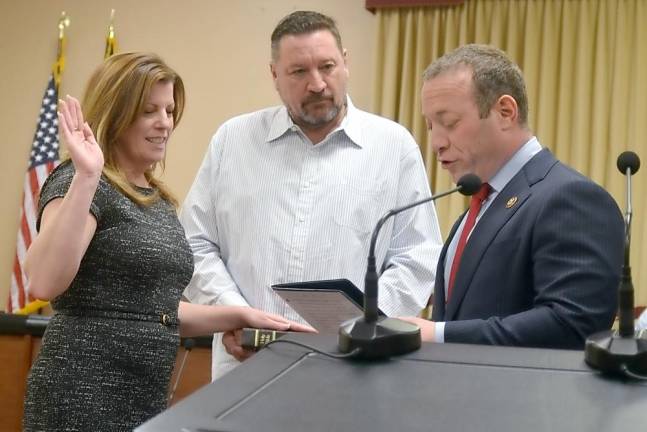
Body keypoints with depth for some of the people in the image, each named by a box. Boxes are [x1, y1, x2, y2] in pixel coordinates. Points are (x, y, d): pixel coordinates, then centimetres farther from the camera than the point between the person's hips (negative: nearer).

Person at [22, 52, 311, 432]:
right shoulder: (80, 184, -10)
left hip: (148, 399, 8)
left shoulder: (158, 200, 14)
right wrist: (85, 177, -31)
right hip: (84, 397, -8)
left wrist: (239, 316, 9)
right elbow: (44, 283, -27)